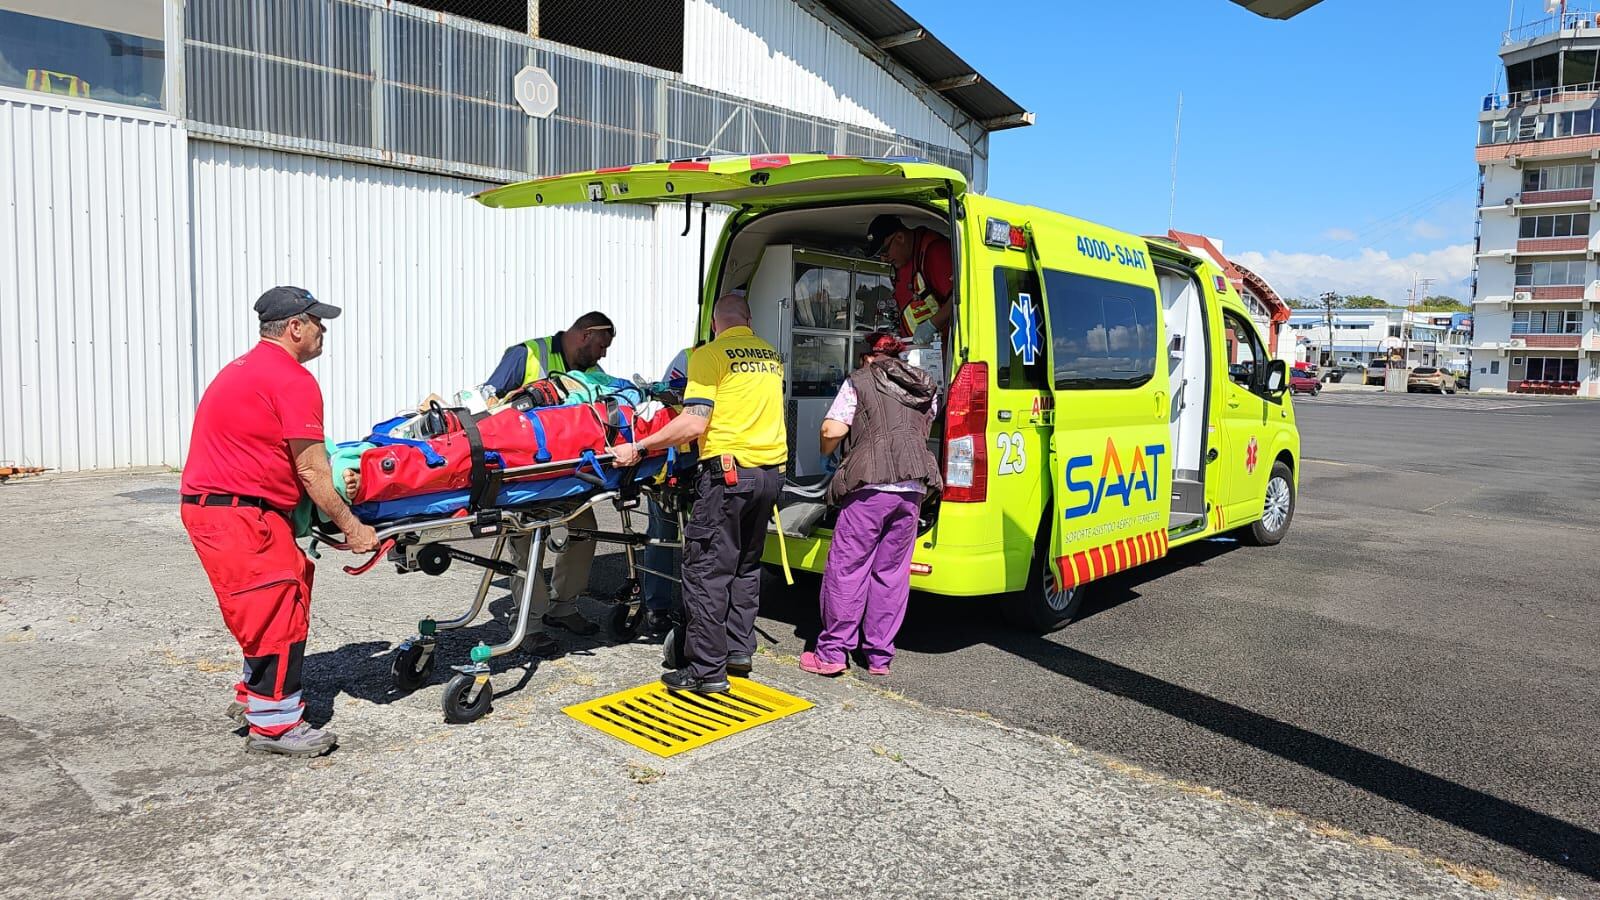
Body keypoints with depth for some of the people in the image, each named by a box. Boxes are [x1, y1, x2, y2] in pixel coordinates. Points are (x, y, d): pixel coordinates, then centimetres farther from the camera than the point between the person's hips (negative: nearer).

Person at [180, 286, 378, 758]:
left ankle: (253, 695, 30)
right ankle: (273, 724, 5)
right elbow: (312, 474, -15)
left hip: (212, 504, 10)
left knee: (279, 600, 19)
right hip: (237, 513, -10)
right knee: (278, 609, -4)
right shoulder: (293, 381, -15)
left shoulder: (247, 367, 18)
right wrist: (352, 527, -8)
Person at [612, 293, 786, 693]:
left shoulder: (709, 355, -7)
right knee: (746, 564, 19)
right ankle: (739, 651, 25)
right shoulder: (771, 355, 13)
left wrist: (638, 448, -11)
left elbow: (694, 423, -16)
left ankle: (707, 669, 2)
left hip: (729, 470, -7)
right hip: (771, 469, 7)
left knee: (706, 570, -1)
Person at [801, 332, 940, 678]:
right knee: (892, 571, 10)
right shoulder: (926, 388, 19)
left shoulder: (859, 380, 4)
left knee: (846, 567, 2)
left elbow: (832, 430, -3)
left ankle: (831, 653, 4)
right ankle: (880, 656, 15)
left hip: (871, 486, -5)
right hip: (912, 489, 5)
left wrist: (826, 453, 16)